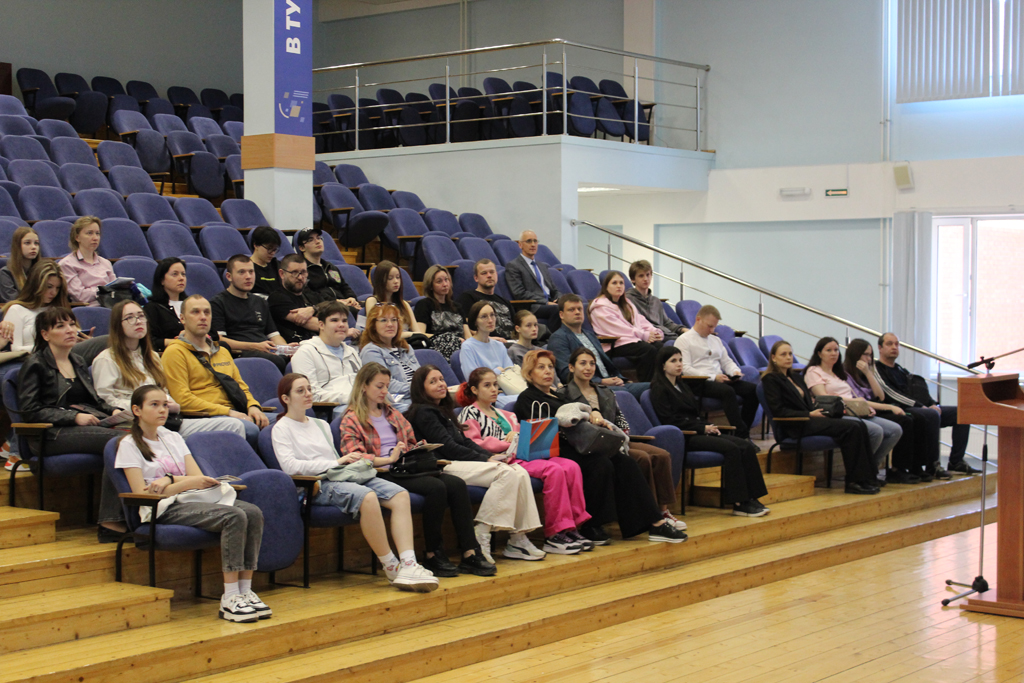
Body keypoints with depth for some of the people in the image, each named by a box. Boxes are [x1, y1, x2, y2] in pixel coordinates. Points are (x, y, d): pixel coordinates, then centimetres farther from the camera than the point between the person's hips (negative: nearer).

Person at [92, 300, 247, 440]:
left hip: (166, 421, 8)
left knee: (234, 426, -14)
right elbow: (105, 401, -4)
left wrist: (174, 406, 5)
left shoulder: (152, 357, 30)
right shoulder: (105, 360, 6)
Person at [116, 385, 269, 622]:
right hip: (164, 510, -6)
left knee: (253, 512, -24)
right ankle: (230, 599, -33)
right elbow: (142, 494, -8)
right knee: (234, 517, -32)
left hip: (193, 499, 6)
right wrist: (187, 483, -15)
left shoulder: (173, 438, 23)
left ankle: (245, 591, -25)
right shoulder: (129, 445, 3)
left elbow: (198, 477, 11)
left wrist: (170, 479, -9)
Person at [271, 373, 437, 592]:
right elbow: (289, 466, -9)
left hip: (342, 476, 7)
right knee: (367, 497, -36)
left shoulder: (321, 425, 30)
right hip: (317, 486, -7)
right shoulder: (282, 428, 7)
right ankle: (391, 566, -24)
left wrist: (351, 462, 2)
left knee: (400, 494, -19)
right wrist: (336, 462, -9)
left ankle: (408, 565, -31)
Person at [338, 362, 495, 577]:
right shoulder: (351, 420, 4)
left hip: (407, 469, 7)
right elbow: (354, 457, -11)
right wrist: (389, 459, -21)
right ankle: (433, 557, -21)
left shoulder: (392, 413, 27)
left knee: (457, 484, -19)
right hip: (382, 475, -7)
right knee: (436, 487, -30)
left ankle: (470, 554, -23)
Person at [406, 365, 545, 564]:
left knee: (520, 473, -9)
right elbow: (447, 447, -11)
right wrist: (485, 460, -11)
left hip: (460, 462, 9)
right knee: (506, 473, -25)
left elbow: (465, 441, 20)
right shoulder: (424, 413, -3)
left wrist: (491, 456, 3)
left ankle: (518, 538, -11)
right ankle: (481, 536, -24)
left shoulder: (443, 410, 26)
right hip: (445, 467, -9)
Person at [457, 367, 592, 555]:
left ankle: (571, 527, -16)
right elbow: (471, 444, -9)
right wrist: (506, 443, -12)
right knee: (554, 470, -29)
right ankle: (553, 536, -27)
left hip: (521, 455, 8)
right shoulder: (469, 414, 6)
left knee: (571, 467, -15)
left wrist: (517, 435, 6)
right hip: (503, 461, -8)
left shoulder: (503, 414, 30)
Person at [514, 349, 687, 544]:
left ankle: (655, 523, -21)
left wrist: (593, 415, -1)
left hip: (579, 446, 7)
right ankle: (590, 528, -23)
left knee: (624, 462, -15)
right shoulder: (527, 398, 5)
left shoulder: (558, 395, 30)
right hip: (557, 451, -7)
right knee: (602, 465, -30)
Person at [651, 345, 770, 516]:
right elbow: (670, 420, -12)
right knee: (731, 448, -27)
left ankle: (750, 498, -18)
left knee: (747, 447, -12)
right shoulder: (659, 389, -3)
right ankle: (738, 503, -26)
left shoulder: (682, 386, 24)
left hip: (697, 432, 9)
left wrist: (708, 426, 4)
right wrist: (703, 428, -12)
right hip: (684, 437, -8)